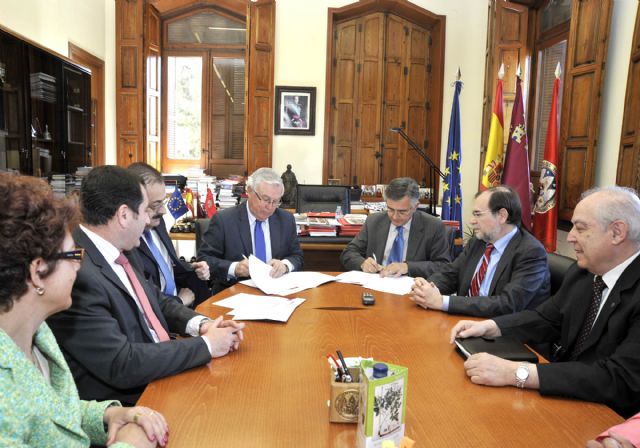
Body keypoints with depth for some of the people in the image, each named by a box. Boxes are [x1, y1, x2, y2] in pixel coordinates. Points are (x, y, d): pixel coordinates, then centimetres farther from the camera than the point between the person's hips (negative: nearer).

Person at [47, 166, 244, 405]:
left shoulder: (121, 252, 1)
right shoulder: (78, 275, -25)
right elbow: (121, 365, -26)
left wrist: (201, 324, -5)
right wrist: (206, 345, -18)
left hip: (164, 372, 8)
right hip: (129, 402, -7)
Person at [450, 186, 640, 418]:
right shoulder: (582, 271, 0)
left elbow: (620, 379, -29)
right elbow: (547, 318, 11)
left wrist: (516, 373, -33)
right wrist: (488, 327, -6)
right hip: (564, 396, 6)